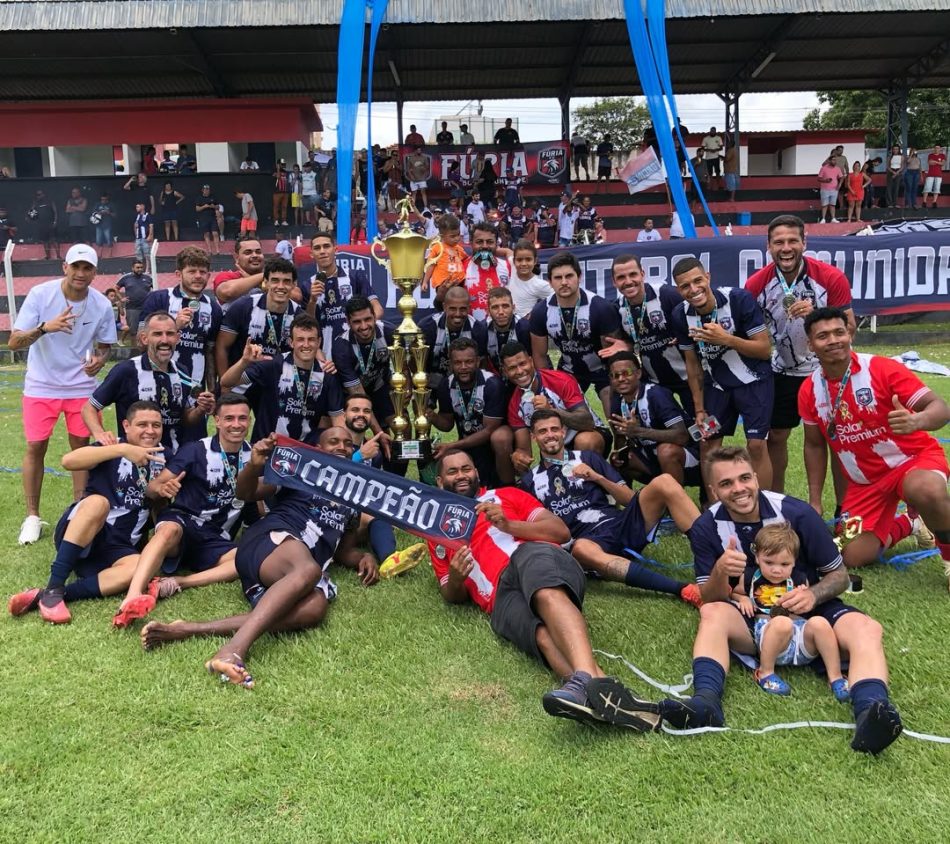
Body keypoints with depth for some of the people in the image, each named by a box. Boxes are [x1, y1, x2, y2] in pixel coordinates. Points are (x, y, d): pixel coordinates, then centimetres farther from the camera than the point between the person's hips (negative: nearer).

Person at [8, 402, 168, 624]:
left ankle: (49, 595, -32)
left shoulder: (160, 457, 11)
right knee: (98, 502, -36)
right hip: (78, 535, -3)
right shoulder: (112, 449, -1)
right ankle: (52, 590, -34)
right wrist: (123, 449, -28)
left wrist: (165, 489, 1)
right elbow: (68, 460, -21)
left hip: (117, 549, 3)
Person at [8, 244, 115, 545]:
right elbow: (13, 342, -18)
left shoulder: (102, 305, -9)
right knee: (35, 447, -1)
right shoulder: (40, 294, -15)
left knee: (81, 445, 4)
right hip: (41, 385, -1)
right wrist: (45, 327, -36)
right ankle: (32, 516, 12)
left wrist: (99, 361, -18)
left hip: (81, 386, 2)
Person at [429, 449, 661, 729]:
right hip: (502, 596, 1)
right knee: (543, 634, -36)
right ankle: (603, 694, -62)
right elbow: (454, 596, 26)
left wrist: (509, 525, -1)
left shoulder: (505, 495, 27)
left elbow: (561, 532, 14)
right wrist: (455, 579, 2)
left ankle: (585, 681, -65)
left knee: (546, 594, -40)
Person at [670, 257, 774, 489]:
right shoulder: (681, 315, -10)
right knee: (707, 444, 6)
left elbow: (765, 349, -20)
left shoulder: (739, 299, -23)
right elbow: (693, 364, 1)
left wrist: (726, 339, -34)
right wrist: (699, 408, 1)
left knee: (756, 444, -11)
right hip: (716, 384, 4)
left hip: (753, 381, -4)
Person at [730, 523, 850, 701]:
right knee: (782, 623, -38)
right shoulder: (750, 577, 6)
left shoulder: (798, 580, 10)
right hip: (766, 631, -3)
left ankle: (835, 678, -15)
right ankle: (765, 673, -20)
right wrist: (742, 599, 1)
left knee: (819, 623, -30)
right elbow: (732, 593, 22)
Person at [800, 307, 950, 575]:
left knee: (925, 491, -40)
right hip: (865, 481, 5)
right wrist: (815, 501, 5)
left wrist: (915, 421, -45)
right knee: (852, 558, -3)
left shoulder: (883, 369, -18)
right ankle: (907, 524, 28)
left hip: (914, 457, -4)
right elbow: (814, 445, 8)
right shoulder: (809, 391, -5)